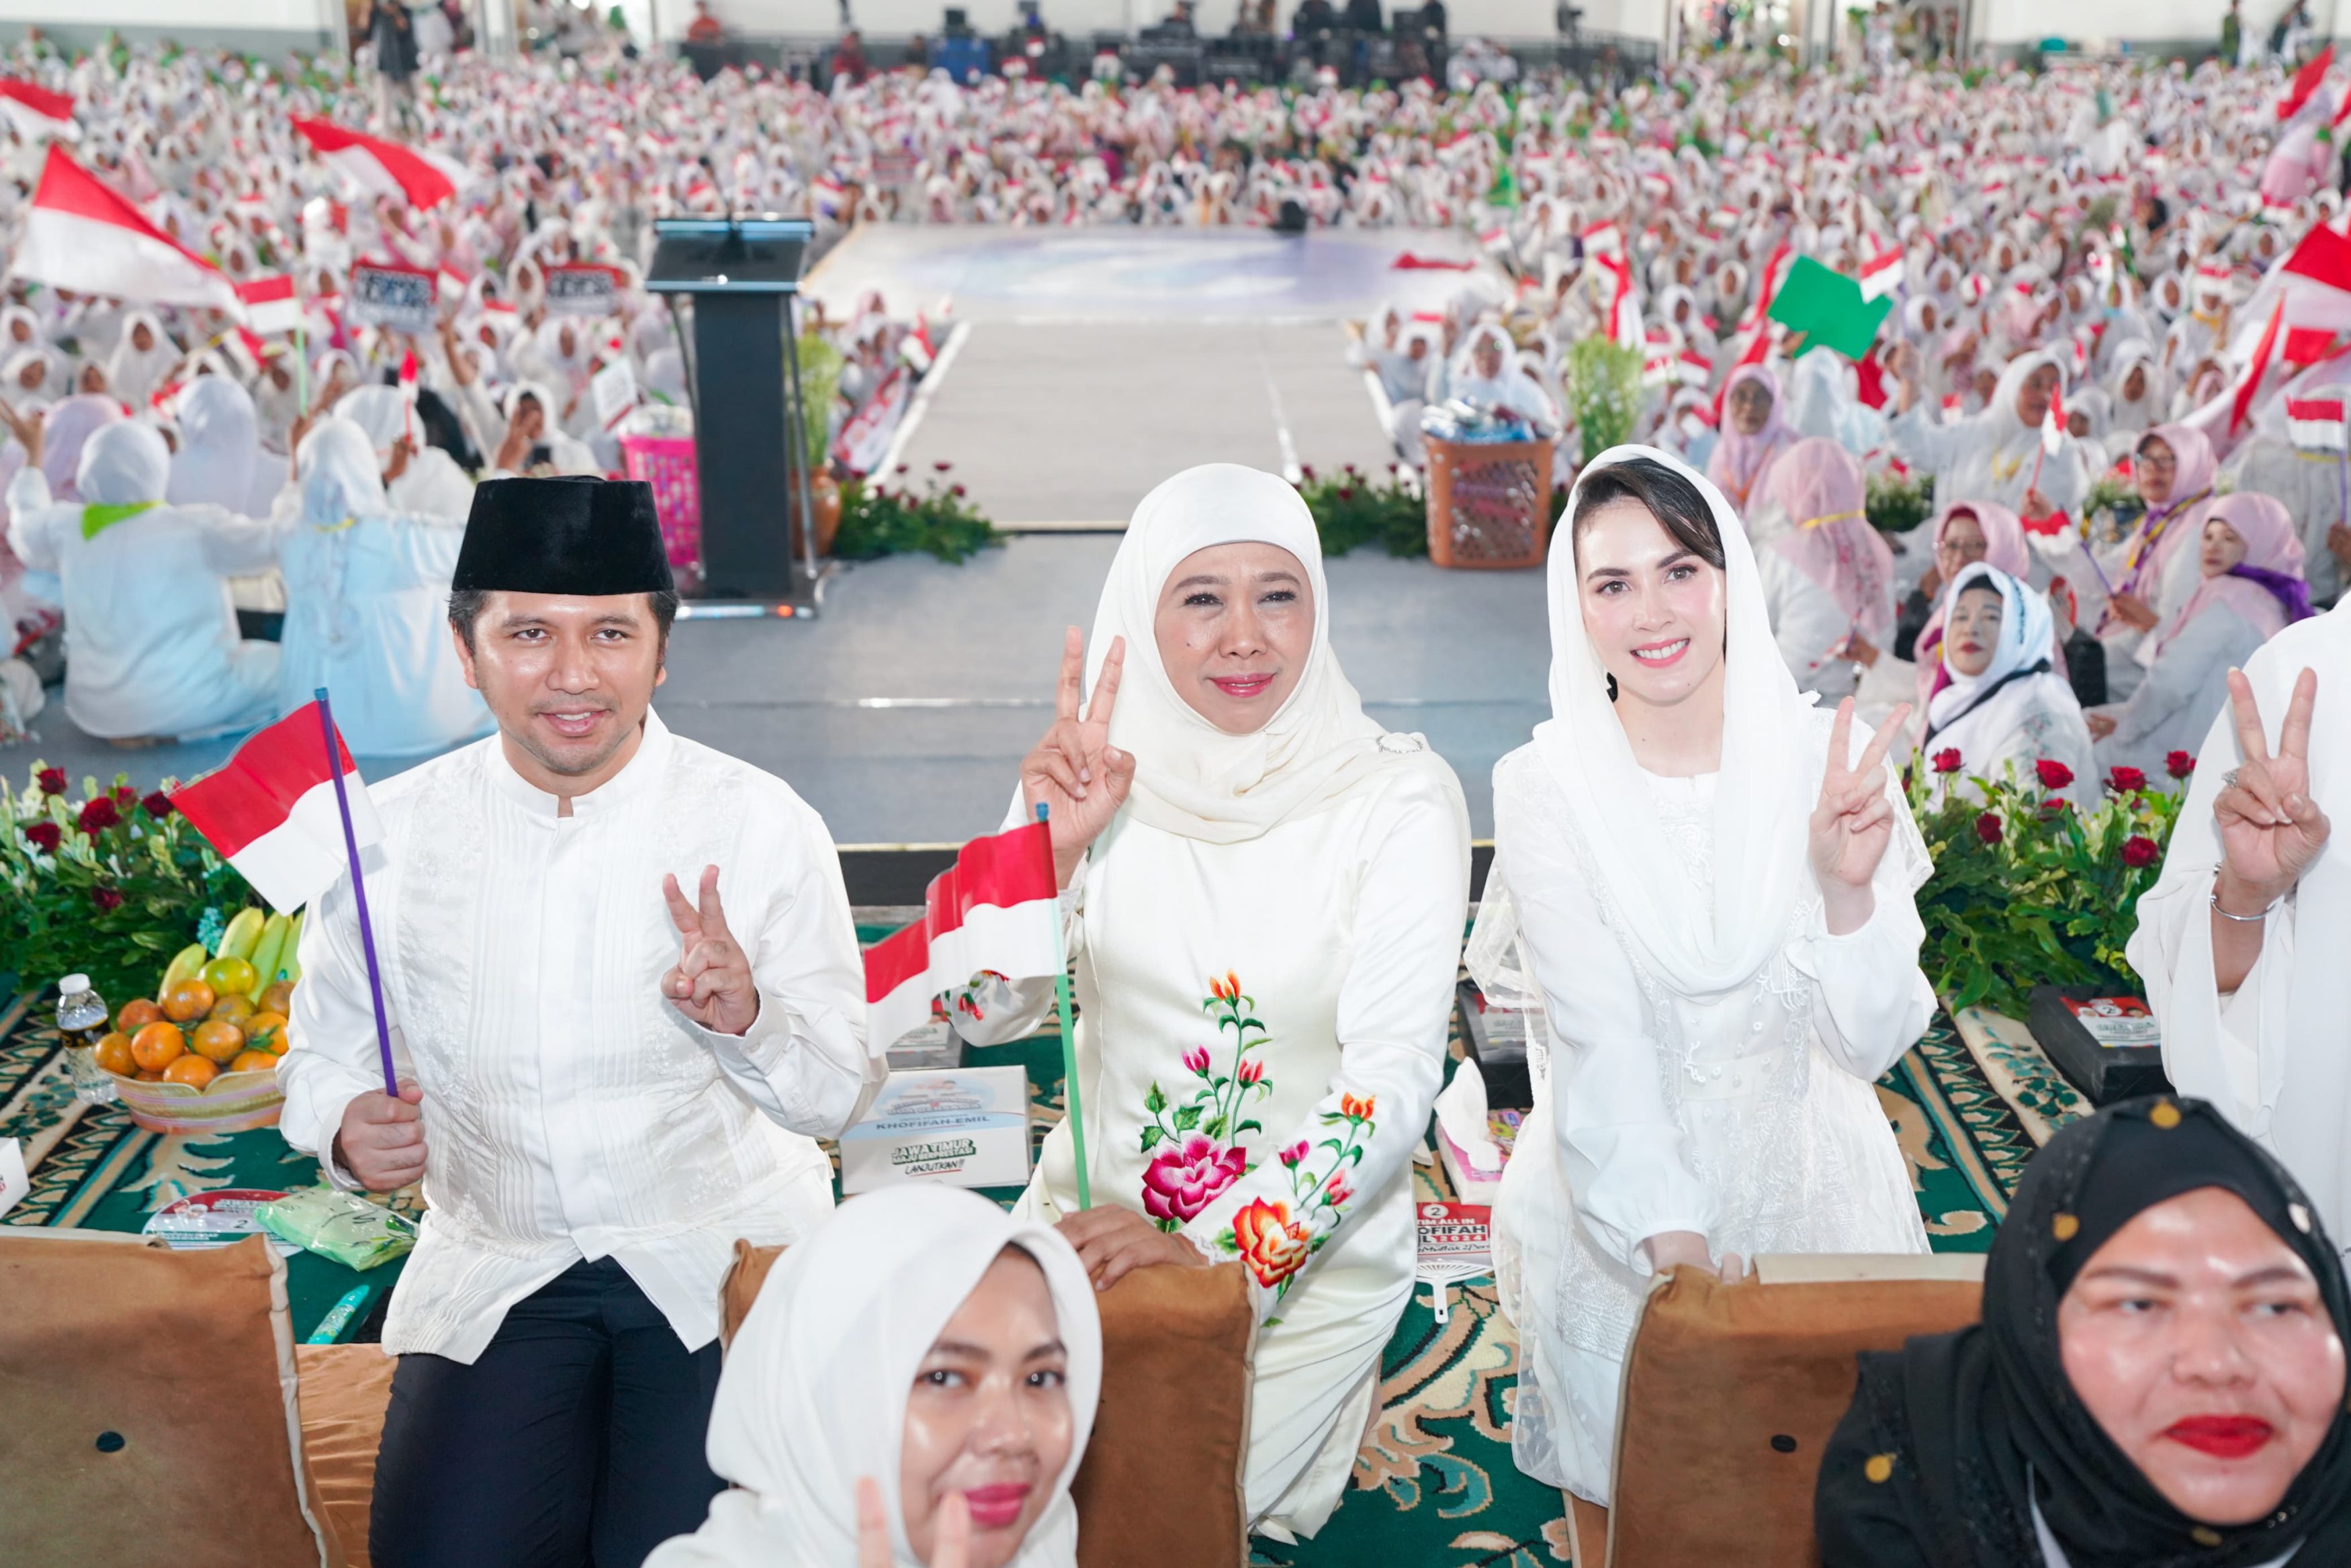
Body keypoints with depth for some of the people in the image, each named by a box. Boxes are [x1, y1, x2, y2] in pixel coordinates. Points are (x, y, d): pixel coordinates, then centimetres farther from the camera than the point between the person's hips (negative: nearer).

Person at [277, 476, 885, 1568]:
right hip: (494, 1264, 2)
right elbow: (325, 1051, 10)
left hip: (727, 1250, -1)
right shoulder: (388, 834, -2)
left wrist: (746, 1020, -27)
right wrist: (348, 1128, -13)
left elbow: (839, 1095, -6)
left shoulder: (761, 826, -8)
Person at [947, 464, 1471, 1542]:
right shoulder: (1102, 769, -4)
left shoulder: (1397, 797, -13)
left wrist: (1214, 1245, -28)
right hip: (1096, 1220, 3)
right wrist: (1050, 845, -22)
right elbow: (984, 1017, -5)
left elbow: (1395, 1083, -18)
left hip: (1313, 1248, -3)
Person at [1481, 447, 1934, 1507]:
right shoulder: (1544, 790, -12)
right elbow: (1600, 1049, -18)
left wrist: (1850, 892, -27)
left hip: (1808, 1190, 2)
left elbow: (1870, 1045, -10)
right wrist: (1669, 1238, -31)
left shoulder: (1829, 761, -9)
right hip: (1620, 1201, -1)